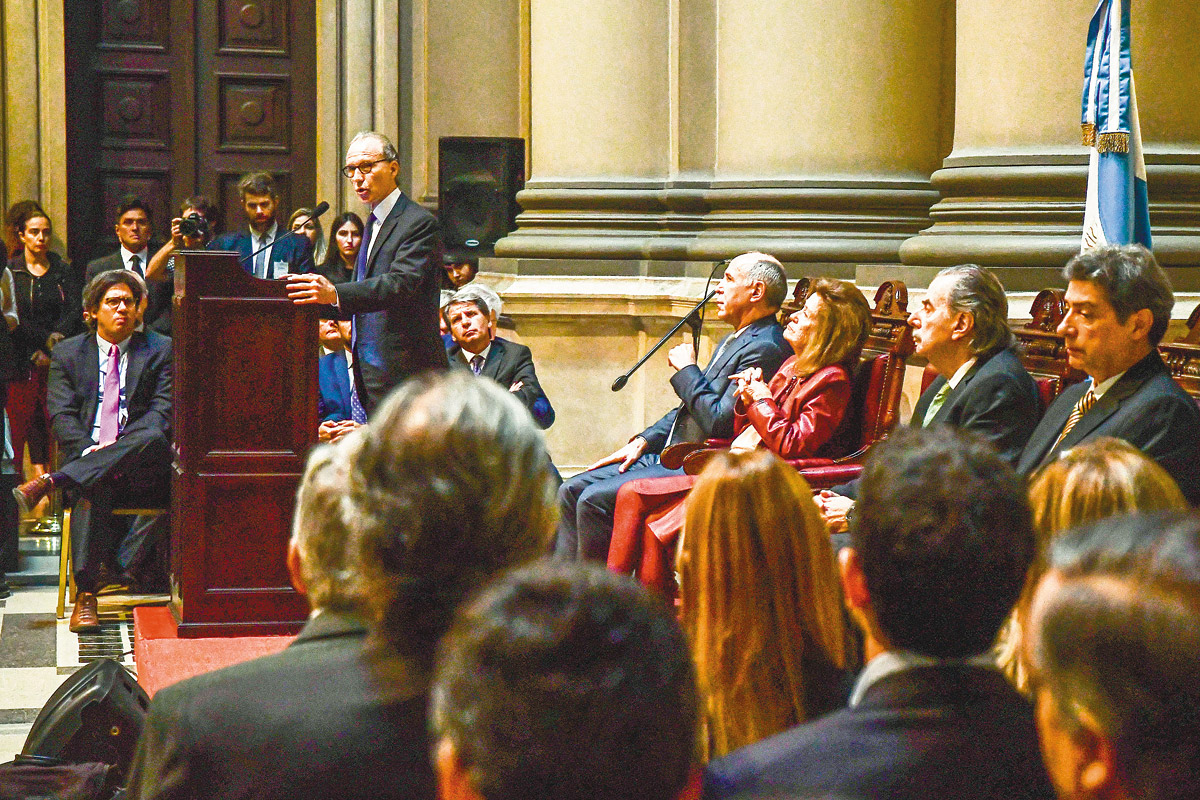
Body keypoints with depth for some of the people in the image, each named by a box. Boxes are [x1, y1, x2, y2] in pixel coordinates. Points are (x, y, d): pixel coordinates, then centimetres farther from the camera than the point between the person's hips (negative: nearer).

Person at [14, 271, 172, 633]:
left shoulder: (160, 350, 11)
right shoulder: (67, 353, 16)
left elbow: (162, 412, -1)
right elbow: (62, 415, 4)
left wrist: (119, 447, -18)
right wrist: (91, 450, -16)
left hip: (140, 464, 0)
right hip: (85, 460, 0)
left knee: (153, 437, -36)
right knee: (91, 490, -36)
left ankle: (50, 482, -36)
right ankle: (86, 593, -41)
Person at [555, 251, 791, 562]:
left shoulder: (765, 349, -15)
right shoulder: (732, 342, 19)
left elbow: (719, 422, -23)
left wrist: (686, 370, -11)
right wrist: (643, 441, 11)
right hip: (668, 456, 11)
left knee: (594, 499, -22)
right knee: (571, 491, 2)